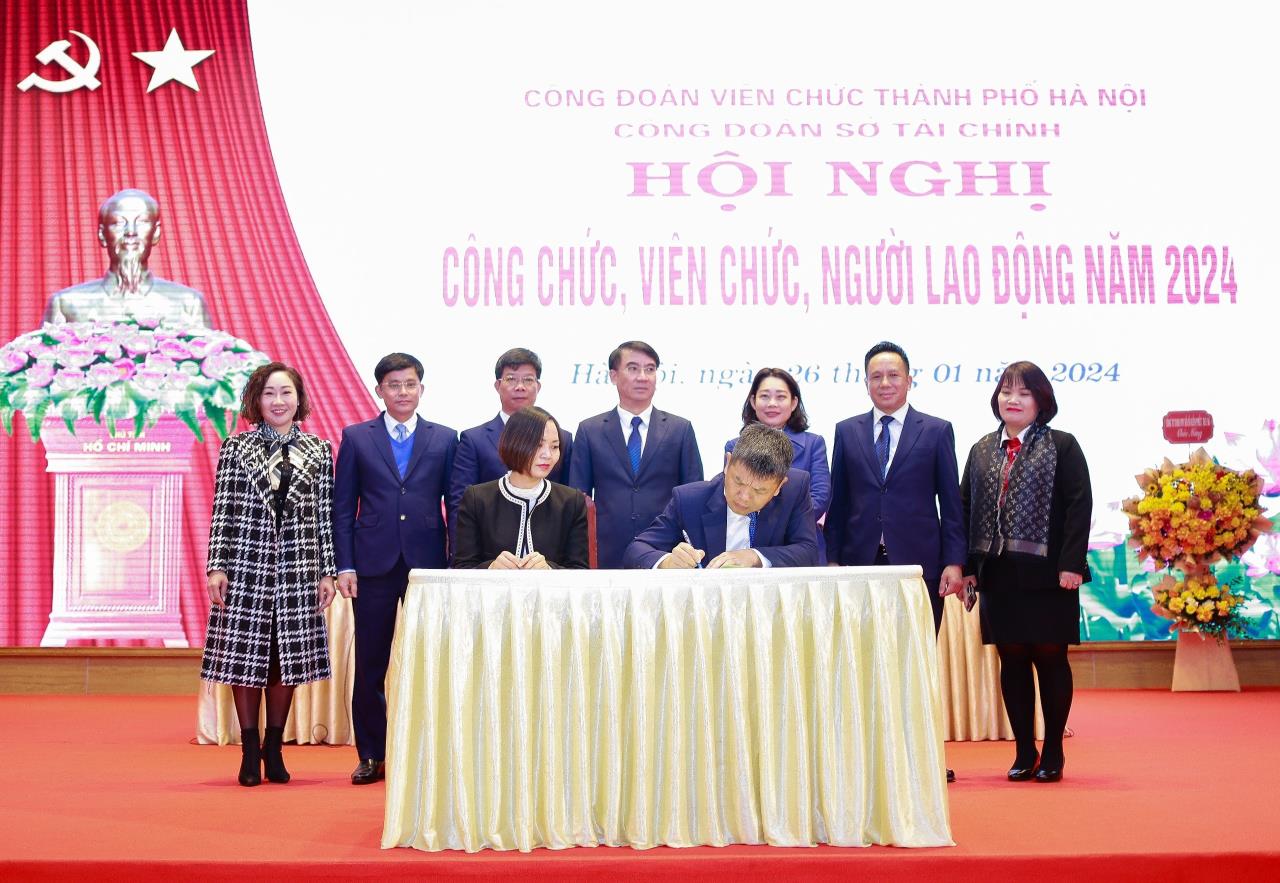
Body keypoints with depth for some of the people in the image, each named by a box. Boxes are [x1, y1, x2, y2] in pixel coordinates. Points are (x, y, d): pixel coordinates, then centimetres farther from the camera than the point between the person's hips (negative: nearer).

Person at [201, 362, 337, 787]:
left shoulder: (319, 451, 6)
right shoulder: (236, 448, 3)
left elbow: (326, 516, 6)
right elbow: (222, 511, 1)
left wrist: (327, 572, 2)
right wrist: (216, 566, -5)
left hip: (298, 569, 1)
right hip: (246, 565, -1)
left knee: (287, 657, 6)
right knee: (243, 656, 1)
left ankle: (273, 747, 20)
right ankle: (250, 751, 13)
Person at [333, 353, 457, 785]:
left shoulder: (445, 439, 7)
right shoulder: (356, 437, 7)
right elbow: (343, 507, 5)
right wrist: (345, 565, -2)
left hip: (428, 565, 0)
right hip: (374, 565, 0)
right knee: (370, 665, 5)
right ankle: (372, 756, 15)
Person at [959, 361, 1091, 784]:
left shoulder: (1062, 446, 1)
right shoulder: (981, 451, 13)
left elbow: (1079, 505, -7)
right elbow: (965, 508, 12)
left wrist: (1071, 563, -15)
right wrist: (967, 566, 3)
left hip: (1047, 574, -4)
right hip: (997, 573, 4)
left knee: (1050, 658, 3)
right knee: (1012, 660, 7)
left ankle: (1053, 752, 14)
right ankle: (1024, 752, 16)